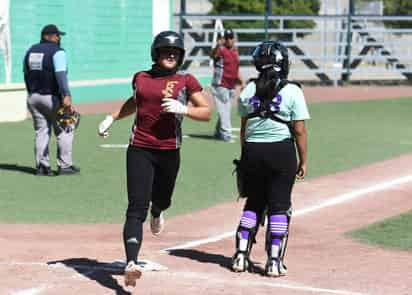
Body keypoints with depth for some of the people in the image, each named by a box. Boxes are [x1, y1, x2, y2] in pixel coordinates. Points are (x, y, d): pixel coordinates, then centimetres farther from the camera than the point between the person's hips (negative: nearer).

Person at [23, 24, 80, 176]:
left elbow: (26, 76, 14)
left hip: (33, 98, 6)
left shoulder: (31, 51, 9)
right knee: (65, 130, 4)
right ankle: (64, 166, 1)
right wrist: (66, 96, -34)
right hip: (52, 98, -6)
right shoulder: (57, 52, -12)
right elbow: (60, 75, -26)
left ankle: (41, 166, 6)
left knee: (41, 131, 11)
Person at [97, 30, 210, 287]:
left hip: (169, 151, 0)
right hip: (139, 149, 0)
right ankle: (131, 263, -24)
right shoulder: (141, 78, 10)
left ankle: (156, 213, 60)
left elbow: (206, 112, -3)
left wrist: (183, 109, -19)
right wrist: (112, 118, 25)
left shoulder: (186, 81, 1)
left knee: (162, 200, 19)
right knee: (137, 208, -12)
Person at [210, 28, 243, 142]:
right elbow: (213, 55, -36)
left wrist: (241, 81, 15)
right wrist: (218, 45, -55)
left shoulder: (235, 51, 10)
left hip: (231, 87, 8)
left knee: (225, 111, 15)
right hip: (220, 86, -8)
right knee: (223, 111, -7)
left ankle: (218, 133, 25)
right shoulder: (221, 50, -12)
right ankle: (226, 134, -6)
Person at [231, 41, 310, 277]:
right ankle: (274, 261, 2)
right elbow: (299, 130, -9)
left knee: (253, 203, 17)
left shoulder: (248, 90, 2)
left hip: (252, 151, 4)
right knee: (279, 206, 4)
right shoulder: (292, 91, -9)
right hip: (282, 151, -3)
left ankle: (241, 256, 13)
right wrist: (303, 161, 0)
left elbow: (244, 127, 7)